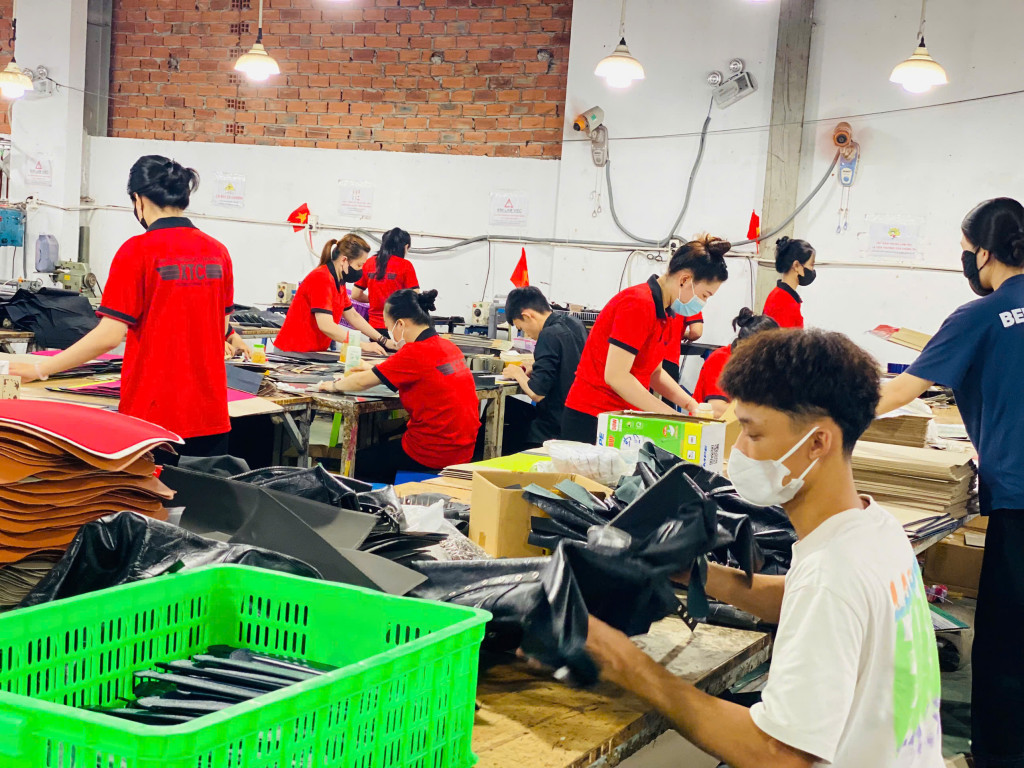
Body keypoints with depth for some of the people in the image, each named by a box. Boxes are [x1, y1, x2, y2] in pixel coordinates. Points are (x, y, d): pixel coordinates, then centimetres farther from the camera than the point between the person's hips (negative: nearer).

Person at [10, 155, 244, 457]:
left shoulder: (138, 251, -10)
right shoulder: (217, 251, 5)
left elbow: (109, 335, -13)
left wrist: (40, 369, -5)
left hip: (156, 414, -5)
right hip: (211, 417, 5)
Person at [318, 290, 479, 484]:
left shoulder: (416, 353, -19)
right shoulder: (448, 347, 6)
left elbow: (362, 382, -12)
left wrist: (334, 385, 7)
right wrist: (373, 369, 29)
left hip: (432, 455, -8)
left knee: (358, 463, 10)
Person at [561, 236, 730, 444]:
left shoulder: (662, 313, 10)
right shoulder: (638, 304, -18)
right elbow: (616, 375, -23)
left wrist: (690, 404, 2)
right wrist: (669, 414, -20)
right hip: (591, 419, -9)